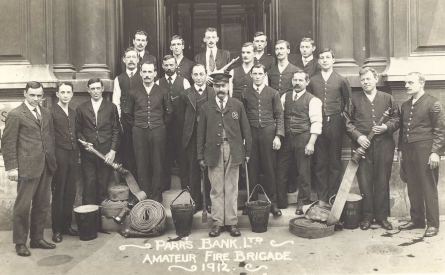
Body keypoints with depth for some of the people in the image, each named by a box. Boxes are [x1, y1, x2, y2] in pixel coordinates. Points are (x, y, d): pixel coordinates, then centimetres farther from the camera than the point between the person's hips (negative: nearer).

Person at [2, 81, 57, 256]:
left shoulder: (46, 113, 13)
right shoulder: (15, 115, -5)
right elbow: (7, 143, -6)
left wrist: (52, 159, 9)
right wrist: (11, 168, -10)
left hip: (46, 166, 6)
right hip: (27, 168, -6)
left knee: (42, 205, 12)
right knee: (23, 206, 2)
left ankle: (37, 238, 24)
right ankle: (20, 243, 15)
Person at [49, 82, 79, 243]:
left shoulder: (73, 113, 16)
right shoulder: (51, 112, -4)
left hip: (73, 155, 6)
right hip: (59, 155, -6)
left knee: (70, 193, 10)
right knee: (58, 193, 1)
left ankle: (66, 226, 21)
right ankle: (57, 230, 10)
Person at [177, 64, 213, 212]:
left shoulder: (214, 94, 3)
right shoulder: (185, 95, 6)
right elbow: (181, 117, 10)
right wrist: (188, 130, 4)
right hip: (192, 138, 1)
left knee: (210, 171, 3)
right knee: (193, 171, 6)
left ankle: (210, 202, 14)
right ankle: (195, 202, 17)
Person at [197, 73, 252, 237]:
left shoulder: (237, 105, 6)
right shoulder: (206, 107, 6)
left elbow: (245, 130, 7)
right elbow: (201, 133, 7)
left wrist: (247, 151, 5)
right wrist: (201, 156, 4)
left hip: (233, 152, 0)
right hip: (214, 152, 0)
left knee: (232, 189, 5)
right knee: (216, 189, 3)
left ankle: (231, 222, 13)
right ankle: (217, 222, 12)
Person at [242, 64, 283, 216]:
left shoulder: (273, 93, 8)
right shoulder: (245, 94, 9)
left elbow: (279, 116, 6)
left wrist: (278, 136, -3)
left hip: (268, 134, 0)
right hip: (251, 134, 1)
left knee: (269, 169, 1)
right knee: (252, 169, 2)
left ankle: (273, 202, 9)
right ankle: (253, 201, 11)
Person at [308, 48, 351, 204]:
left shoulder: (341, 80, 5)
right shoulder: (312, 81, 8)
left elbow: (348, 101, 11)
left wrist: (342, 115, 3)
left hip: (335, 123, -1)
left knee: (335, 162, 3)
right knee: (319, 162, 3)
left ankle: (333, 197, 11)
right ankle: (321, 198, 10)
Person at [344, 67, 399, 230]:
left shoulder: (388, 98, 9)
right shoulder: (354, 99, 7)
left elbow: (397, 119, 10)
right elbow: (347, 122, 3)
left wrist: (386, 127, -10)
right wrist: (358, 136, -10)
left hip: (384, 145, 1)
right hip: (362, 145, 0)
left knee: (382, 182, 5)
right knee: (364, 182, 2)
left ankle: (382, 216, 17)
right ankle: (367, 216, 14)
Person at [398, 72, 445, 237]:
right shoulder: (405, 105, 15)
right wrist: (400, 149, 16)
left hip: (425, 151, -6)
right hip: (408, 151, 6)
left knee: (429, 188, 0)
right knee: (413, 188, 10)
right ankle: (416, 219, 21)